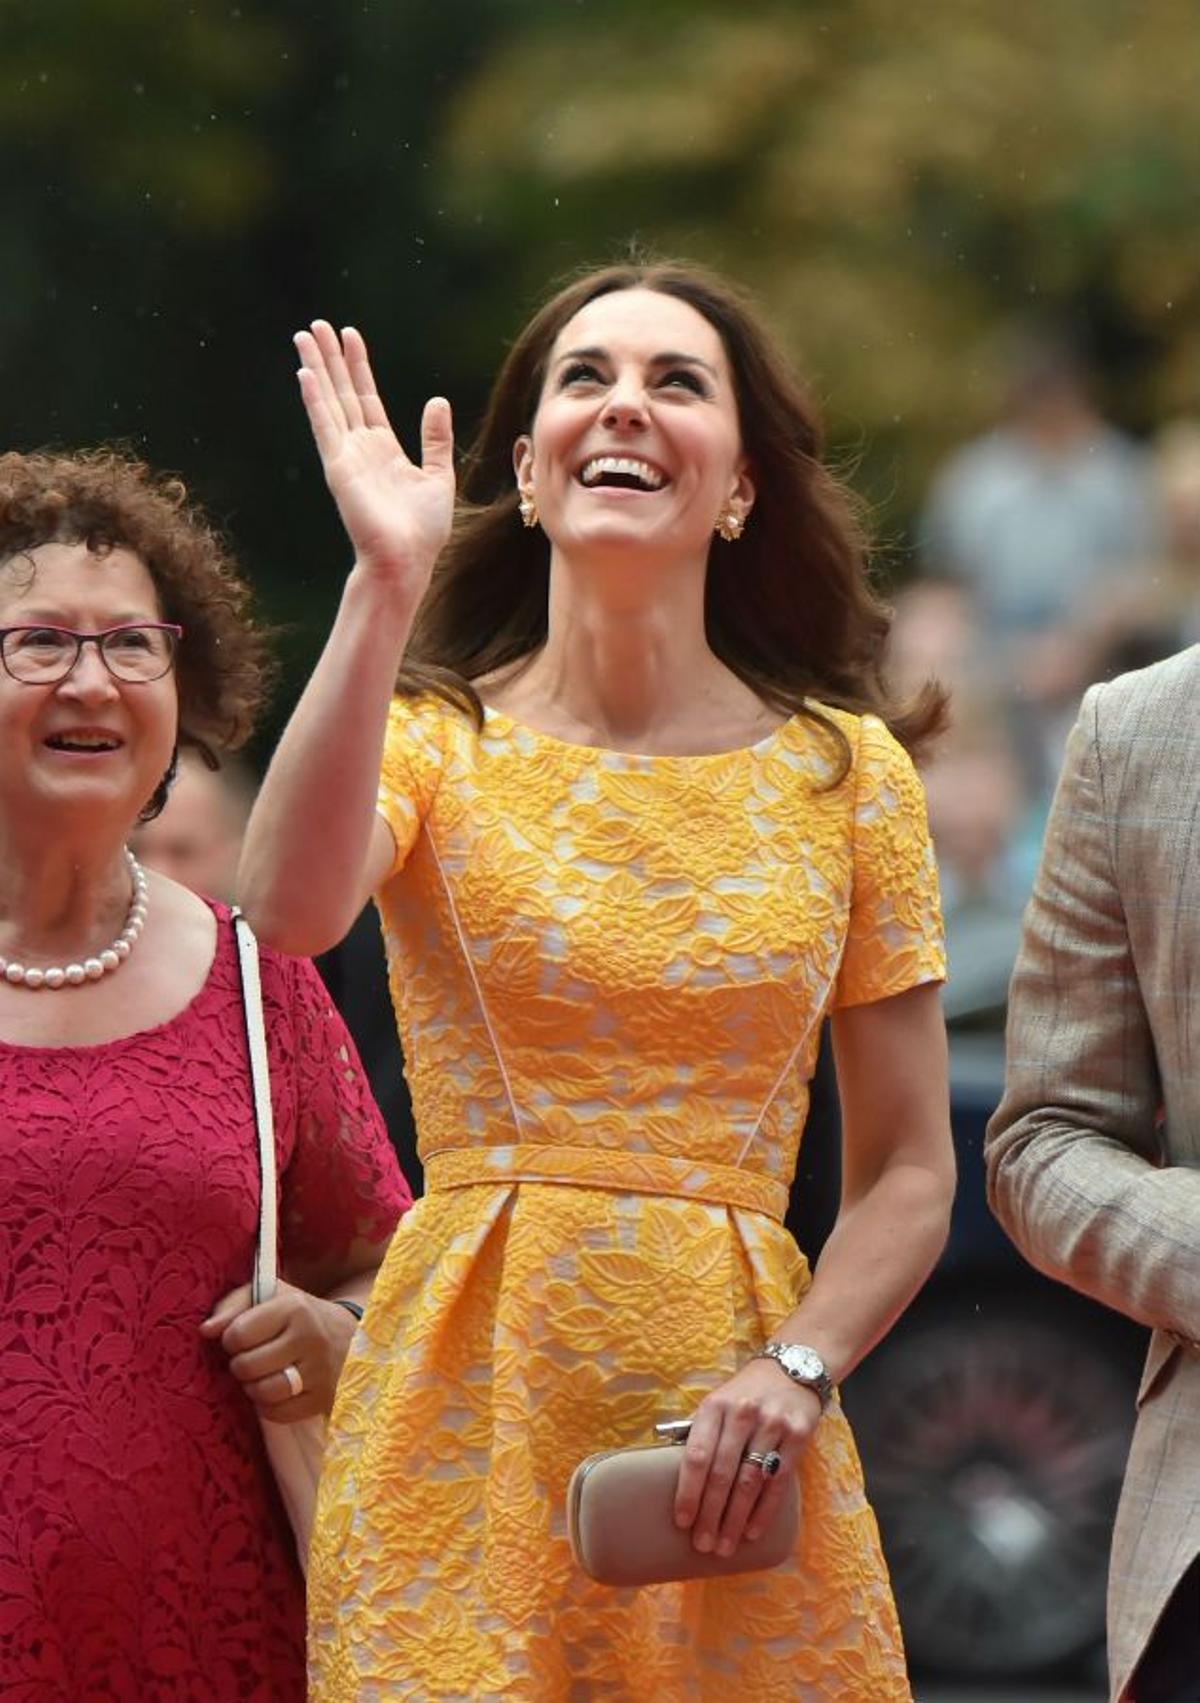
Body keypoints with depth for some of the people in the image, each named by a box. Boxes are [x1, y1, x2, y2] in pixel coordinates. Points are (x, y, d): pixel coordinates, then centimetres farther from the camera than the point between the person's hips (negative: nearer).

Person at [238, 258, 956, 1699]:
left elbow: (909, 1172, 6)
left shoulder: (847, 771, 6)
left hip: (729, 1434, 1)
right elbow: (292, 907, -22)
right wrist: (384, 592, -25)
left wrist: (801, 1369, -11)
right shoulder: (436, 741, 2)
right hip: (469, 1414, -1)